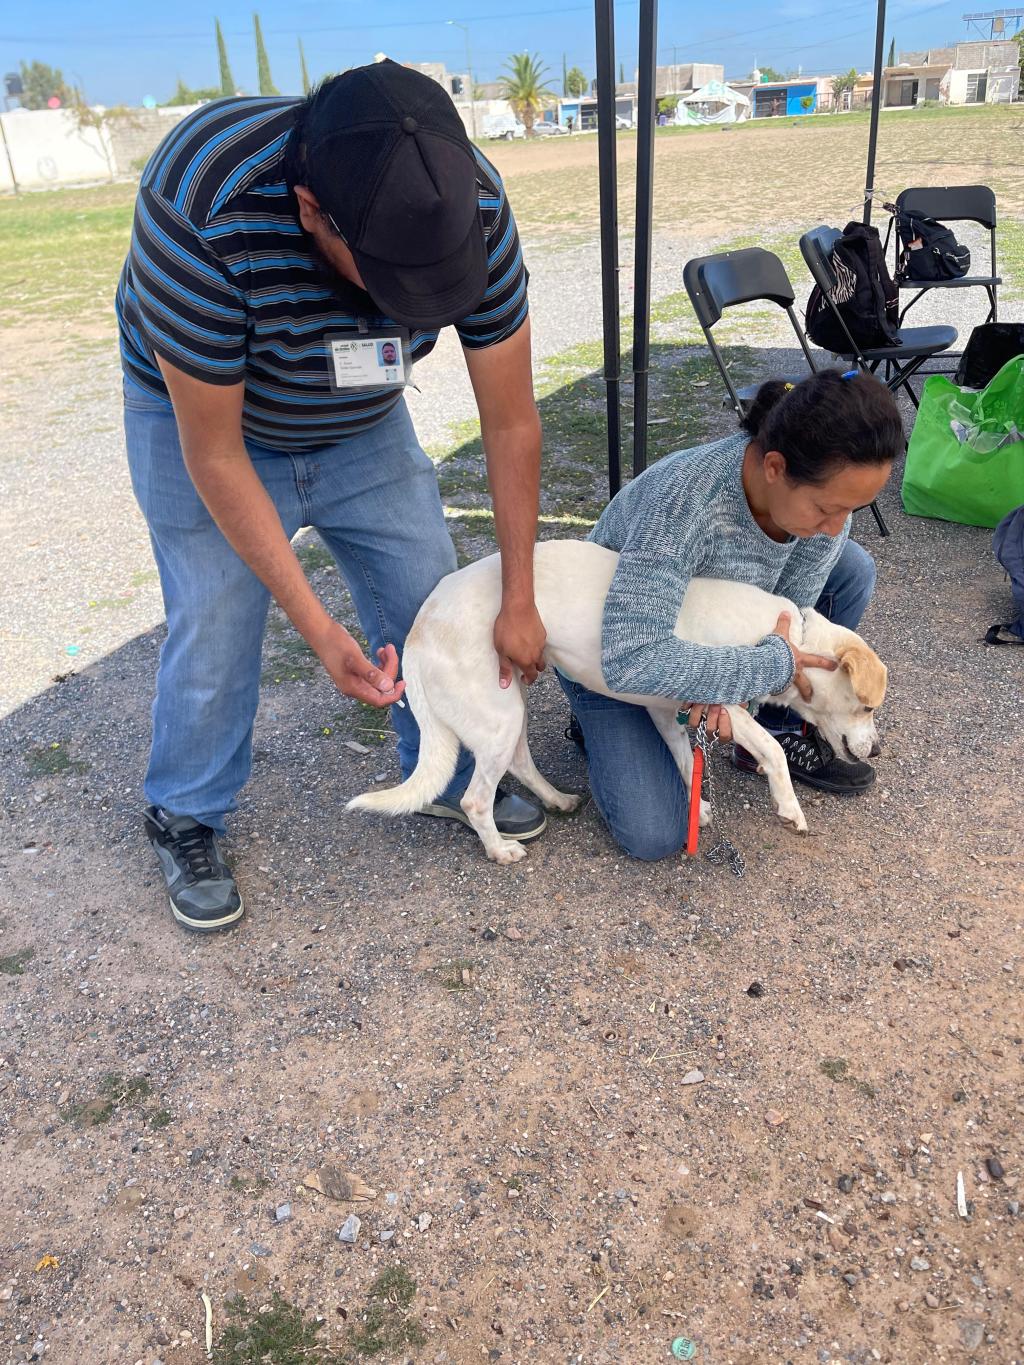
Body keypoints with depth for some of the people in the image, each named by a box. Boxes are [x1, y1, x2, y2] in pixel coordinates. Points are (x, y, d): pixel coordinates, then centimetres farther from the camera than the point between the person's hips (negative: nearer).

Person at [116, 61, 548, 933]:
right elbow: (213, 454, -28)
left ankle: (450, 779, 27)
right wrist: (318, 629, -27)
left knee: (431, 601, 3)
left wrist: (520, 601, -13)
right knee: (216, 628, -5)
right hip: (204, 416, -3)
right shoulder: (200, 216, -38)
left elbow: (512, 423, -18)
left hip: (362, 425, 4)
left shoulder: (470, 207, -27)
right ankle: (186, 821, 21)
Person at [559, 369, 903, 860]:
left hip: (713, 626, 6)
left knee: (852, 569, -10)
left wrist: (729, 680, -29)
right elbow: (631, 659, -44)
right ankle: (601, 723, 13)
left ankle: (779, 737, 4)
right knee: (653, 836, -16)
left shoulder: (826, 487, -21)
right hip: (611, 651, -5)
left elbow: (790, 612, -10)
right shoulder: (684, 498, -41)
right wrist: (773, 665, -36)